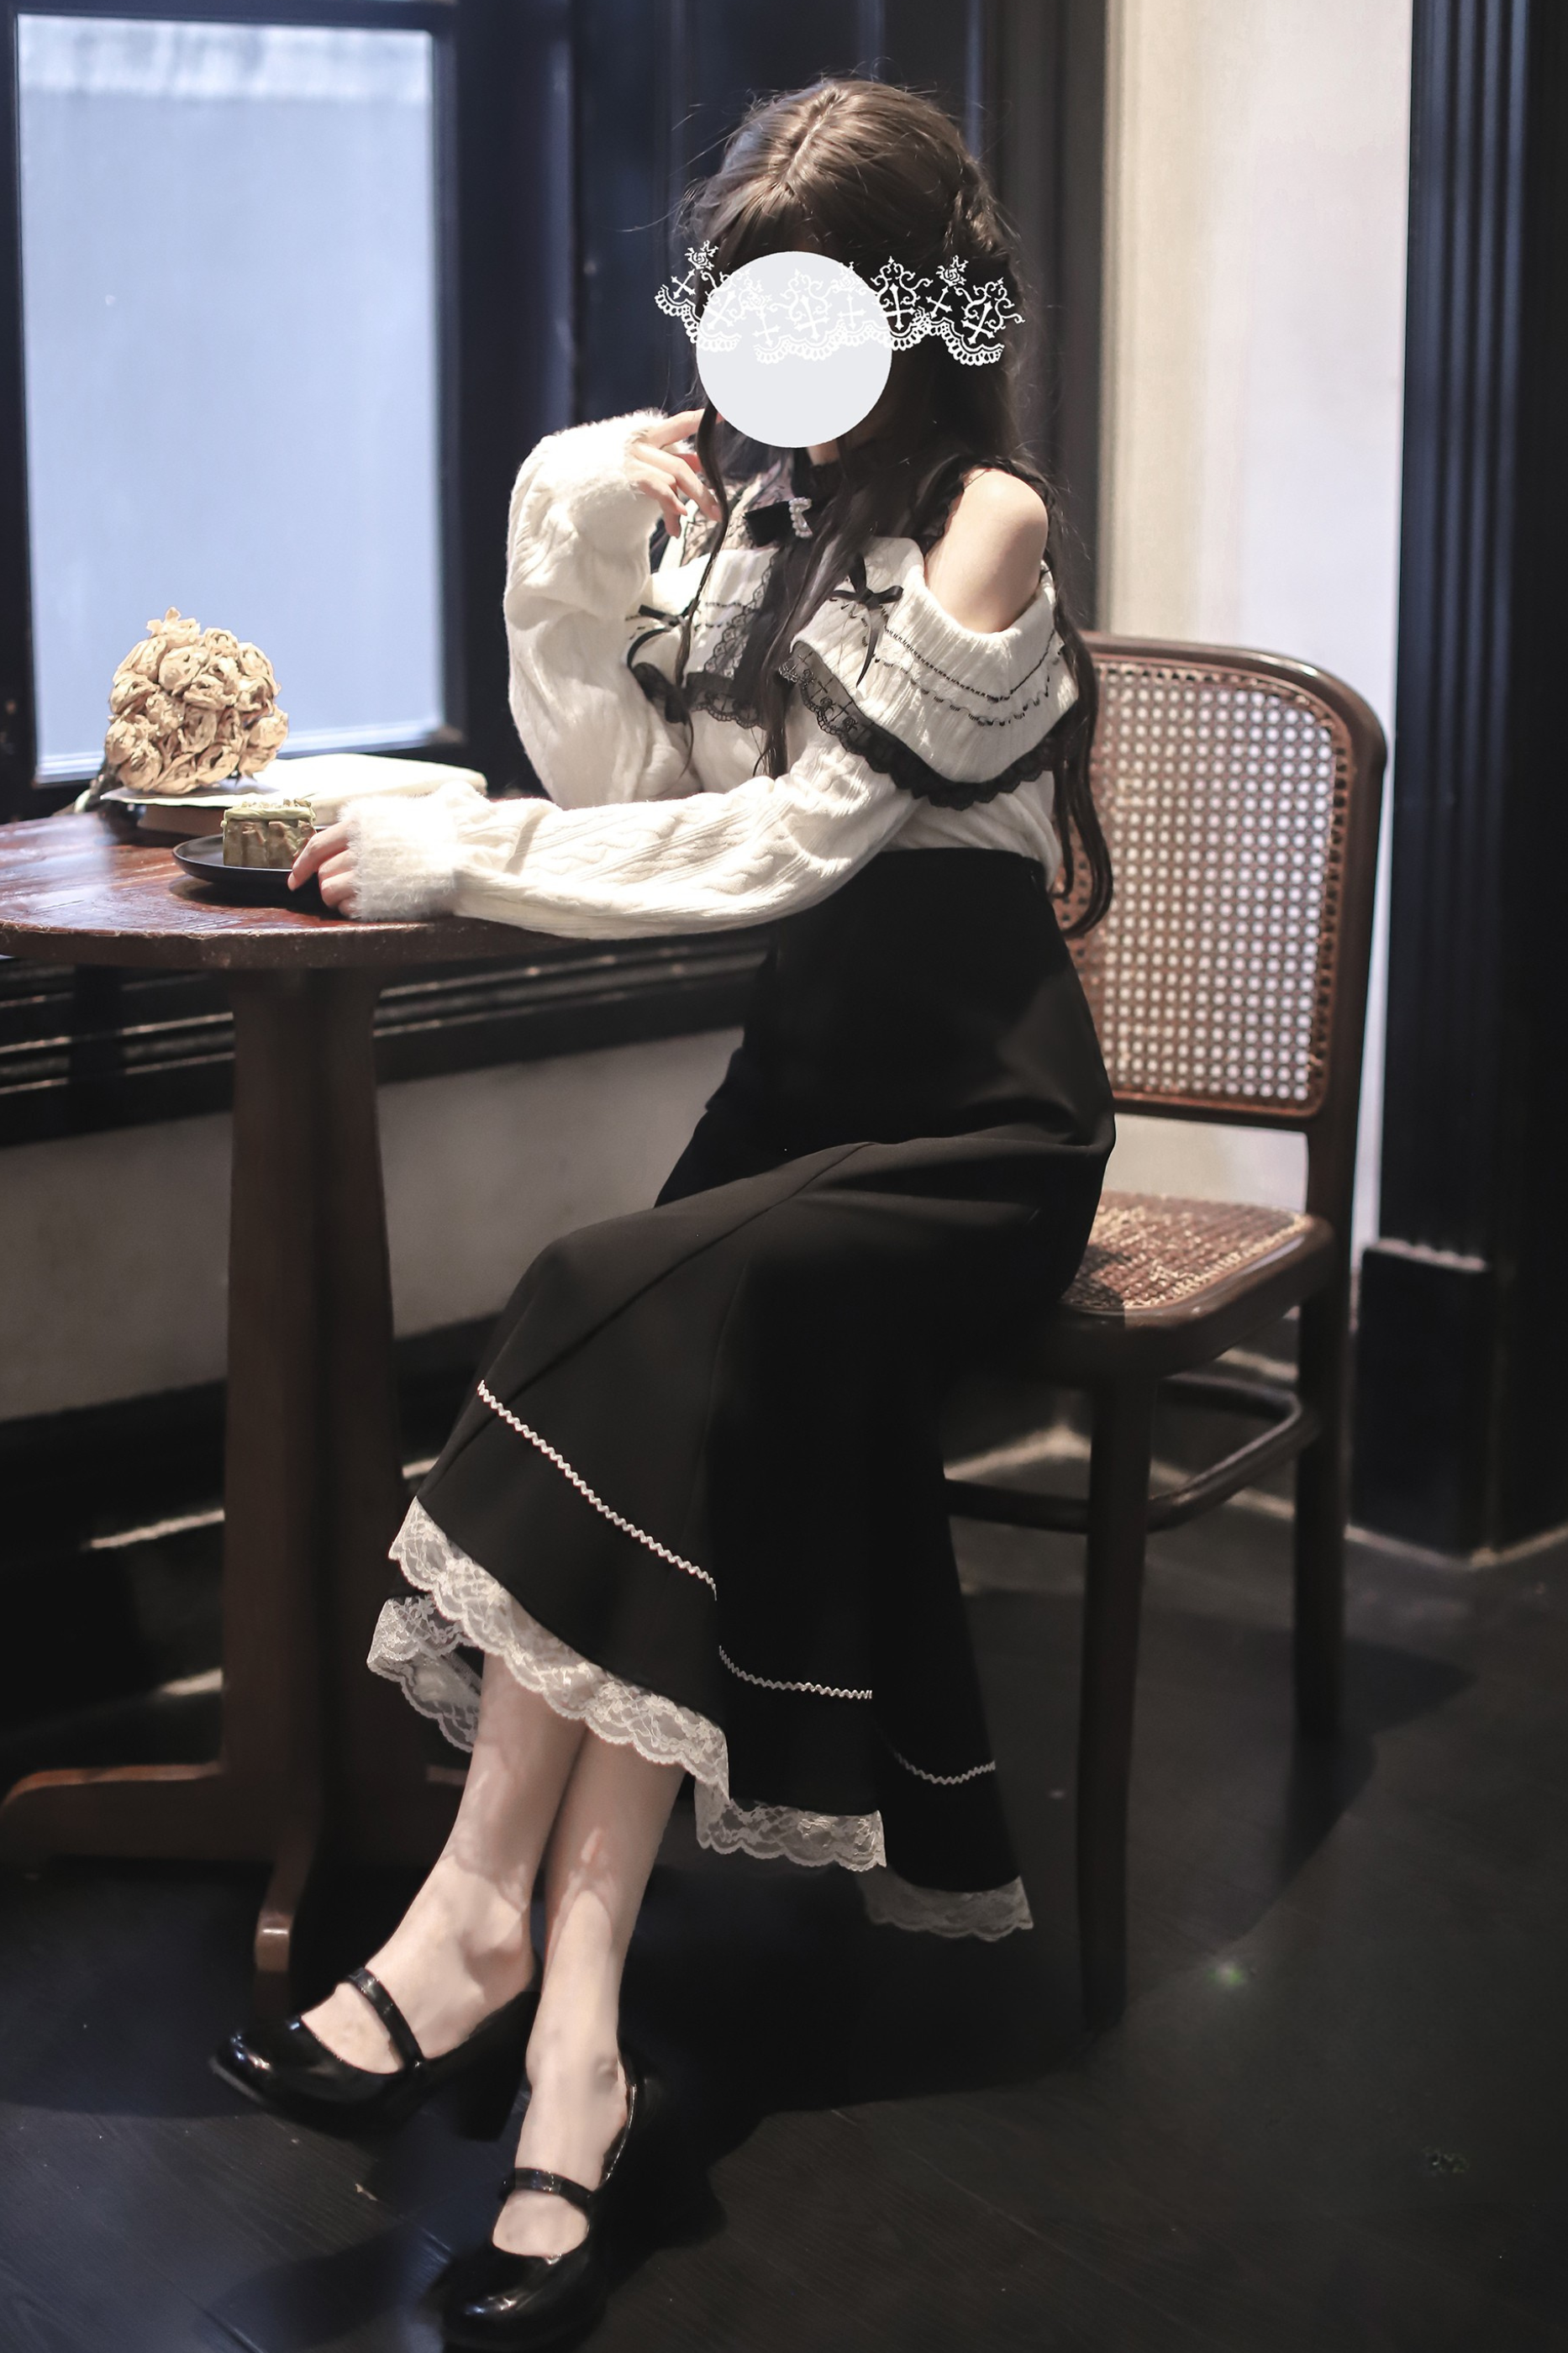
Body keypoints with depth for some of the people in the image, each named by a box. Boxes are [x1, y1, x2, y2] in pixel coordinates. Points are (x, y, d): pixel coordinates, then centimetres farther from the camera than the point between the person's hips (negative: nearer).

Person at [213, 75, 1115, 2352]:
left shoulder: (985, 518, -8)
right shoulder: (736, 485, 12)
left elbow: (796, 838, -17)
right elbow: (626, 786, 5)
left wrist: (467, 853, -18)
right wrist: (576, 537, -8)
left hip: (982, 1114, -5)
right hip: (808, 1063, 5)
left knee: (648, 1309, -31)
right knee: (755, 1405, -25)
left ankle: (481, 1912, -25)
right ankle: (576, 2036, -30)